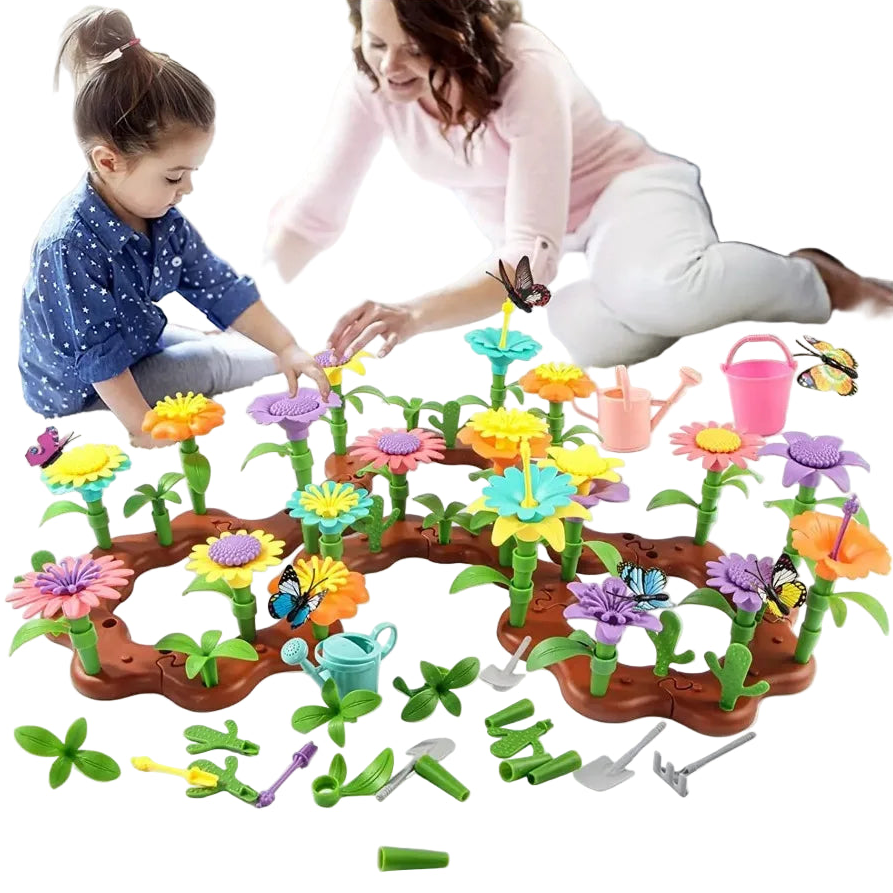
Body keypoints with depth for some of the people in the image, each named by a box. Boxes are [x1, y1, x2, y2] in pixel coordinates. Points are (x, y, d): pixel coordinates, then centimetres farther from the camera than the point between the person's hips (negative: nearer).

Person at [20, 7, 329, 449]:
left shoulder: (164, 219, -9)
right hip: (83, 389, -8)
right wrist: (142, 425, -25)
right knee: (215, 363, -9)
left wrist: (286, 348, -14)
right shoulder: (71, 244, -34)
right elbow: (96, 354, -29)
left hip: (138, 339, 8)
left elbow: (221, 287, -7)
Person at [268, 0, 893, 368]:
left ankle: (819, 280, -10)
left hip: (627, 186, -4)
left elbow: (531, 259, -36)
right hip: (554, 241, 5)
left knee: (657, 290, -42)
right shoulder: (371, 86, -13)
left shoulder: (526, 74, -29)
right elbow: (313, 215, -7)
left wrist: (416, 316, -49)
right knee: (595, 338, -33)